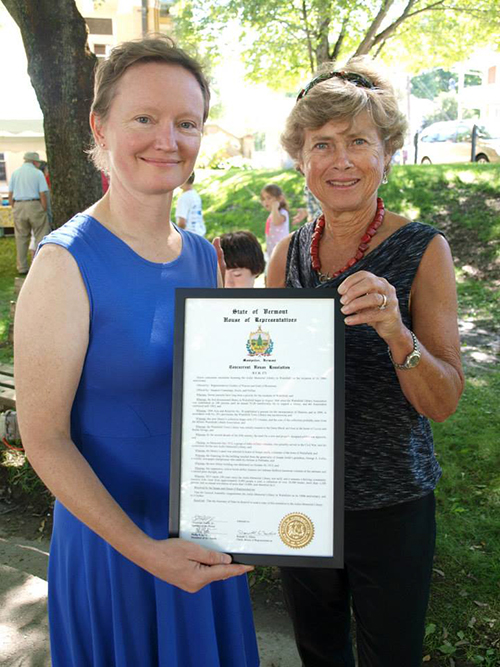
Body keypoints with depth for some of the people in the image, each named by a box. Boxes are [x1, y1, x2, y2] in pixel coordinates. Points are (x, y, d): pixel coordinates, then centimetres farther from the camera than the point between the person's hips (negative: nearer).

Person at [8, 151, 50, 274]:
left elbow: (10, 195, 7)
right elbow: (43, 194, -8)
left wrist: (14, 208, 14)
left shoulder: (15, 173, 10)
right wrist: (44, 210, -1)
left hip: (18, 206, 4)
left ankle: (22, 268, 12)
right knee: (40, 236, 2)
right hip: (34, 205, -4)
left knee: (21, 238, 8)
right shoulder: (38, 173, -1)